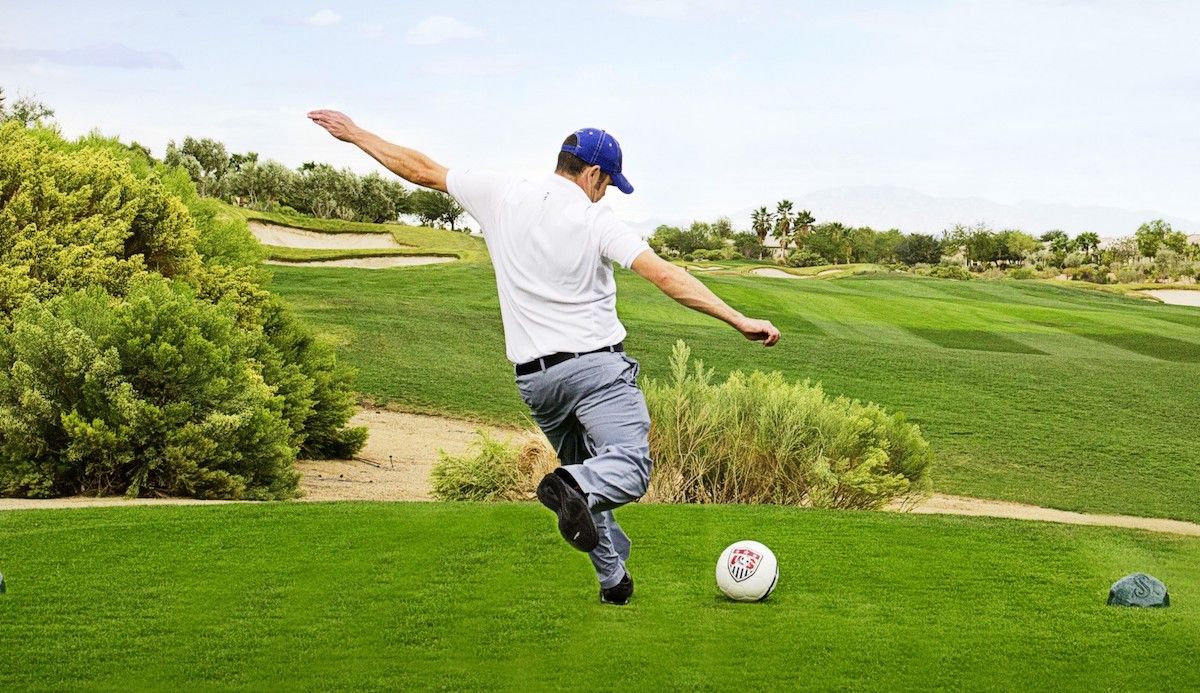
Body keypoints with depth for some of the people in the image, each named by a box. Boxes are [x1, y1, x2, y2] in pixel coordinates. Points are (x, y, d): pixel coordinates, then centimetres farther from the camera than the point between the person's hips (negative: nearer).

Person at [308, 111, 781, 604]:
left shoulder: (501, 196, 4)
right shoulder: (596, 221, -7)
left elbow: (423, 170, 12)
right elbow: (664, 275, -16)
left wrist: (355, 134, 24)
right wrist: (738, 319, -18)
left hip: (533, 376, 6)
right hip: (594, 365, -5)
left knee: (586, 473, 20)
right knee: (629, 468, -15)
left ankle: (613, 578, 16)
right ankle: (573, 487, -45)